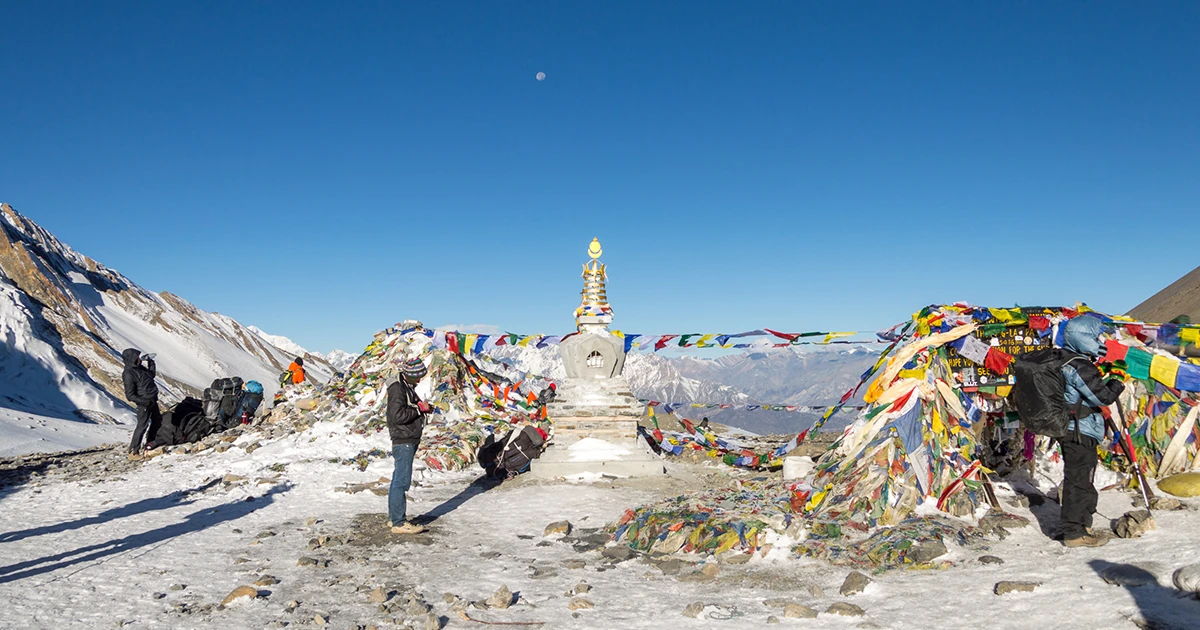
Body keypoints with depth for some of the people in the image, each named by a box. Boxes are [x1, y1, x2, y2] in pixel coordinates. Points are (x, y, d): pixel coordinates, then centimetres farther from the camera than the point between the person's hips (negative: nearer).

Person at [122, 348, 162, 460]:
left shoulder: (139, 367, 5)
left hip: (152, 400, 9)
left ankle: (150, 444, 40)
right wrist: (146, 402, -26)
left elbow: (152, 374, 26)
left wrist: (151, 362, 16)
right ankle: (133, 452, 3)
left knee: (157, 421, 22)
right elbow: (130, 396, -22)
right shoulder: (128, 374, -21)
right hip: (144, 404, -9)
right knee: (142, 426, -5)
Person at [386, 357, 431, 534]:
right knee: (402, 481, -8)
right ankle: (399, 523, -5)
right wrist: (419, 409, -16)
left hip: (409, 441, 11)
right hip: (403, 441, -11)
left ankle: (394, 517, 24)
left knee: (398, 480, 15)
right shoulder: (397, 389, -16)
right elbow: (397, 415, -24)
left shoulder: (406, 387, 16)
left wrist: (421, 406, 7)